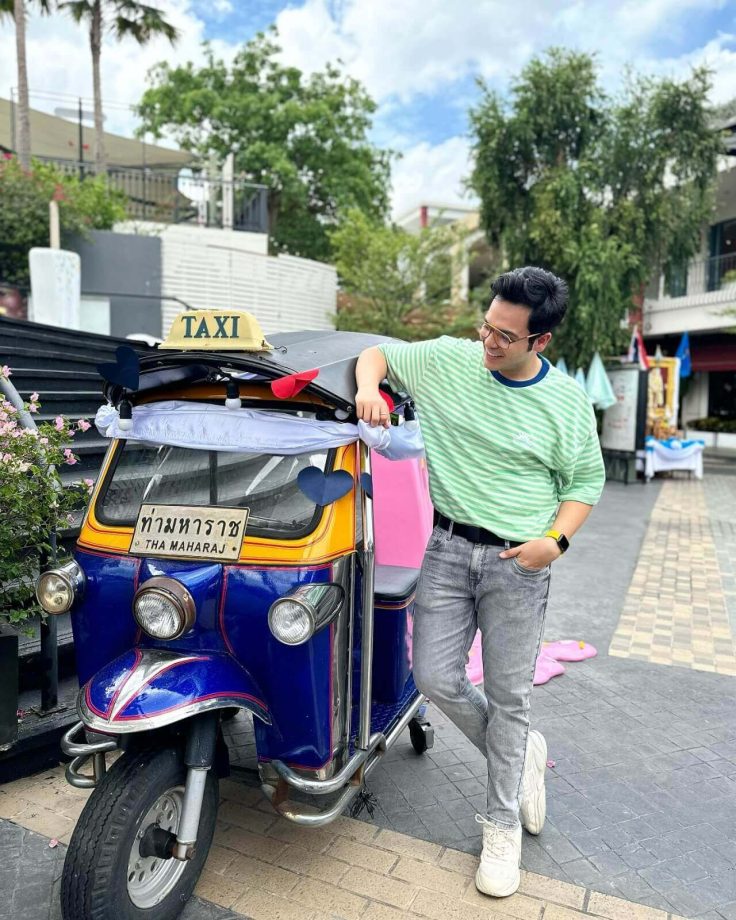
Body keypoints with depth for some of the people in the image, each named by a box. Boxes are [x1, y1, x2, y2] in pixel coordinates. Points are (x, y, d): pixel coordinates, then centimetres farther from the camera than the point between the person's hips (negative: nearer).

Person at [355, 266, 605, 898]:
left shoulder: (569, 402, -3)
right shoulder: (446, 360, -1)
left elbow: (586, 481, 6)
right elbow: (378, 353, 12)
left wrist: (556, 539, -11)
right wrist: (369, 387, -11)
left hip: (519, 562, -2)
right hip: (449, 547, 2)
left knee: (508, 698, 7)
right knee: (436, 680, 2)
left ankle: (503, 824, 29)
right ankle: (523, 753, 31)